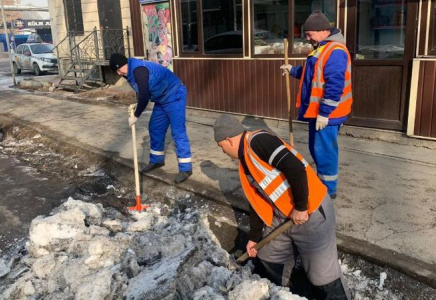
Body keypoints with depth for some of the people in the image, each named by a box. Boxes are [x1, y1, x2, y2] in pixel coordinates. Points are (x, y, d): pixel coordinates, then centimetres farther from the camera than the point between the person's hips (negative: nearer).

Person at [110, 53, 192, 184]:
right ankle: (157, 160, 30)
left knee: (177, 132, -10)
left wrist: (136, 116, -17)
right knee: (155, 128, 14)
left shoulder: (138, 69, -25)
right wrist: (137, 105, 5)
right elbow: (141, 91, 21)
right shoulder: (131, 71, 7)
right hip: (162, 98, 10)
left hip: (174, 96, -10)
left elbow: (145, 96, -27)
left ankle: (185, 168, -4)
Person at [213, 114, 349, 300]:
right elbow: (257, 202, 17)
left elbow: (295, 168, -29)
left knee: (321, 277, 1)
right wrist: (255, 237, 20)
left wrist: (300, 208, -20)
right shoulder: (245, 162, 11)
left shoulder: (257, 141, -19)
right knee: (268, 257, 22)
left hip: (311, 214, -10)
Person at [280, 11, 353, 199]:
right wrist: (292, 70, 23)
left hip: (327, 114, -10)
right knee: (316, 149, 17)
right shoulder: (322, 48, 15)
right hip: (318, 111, 10)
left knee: (324, 151, -3)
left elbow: (335, 86, -26)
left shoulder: (335, 51, -20)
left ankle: (329, 190, 10)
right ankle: (321, 182, 32)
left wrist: (324, 113, -25)